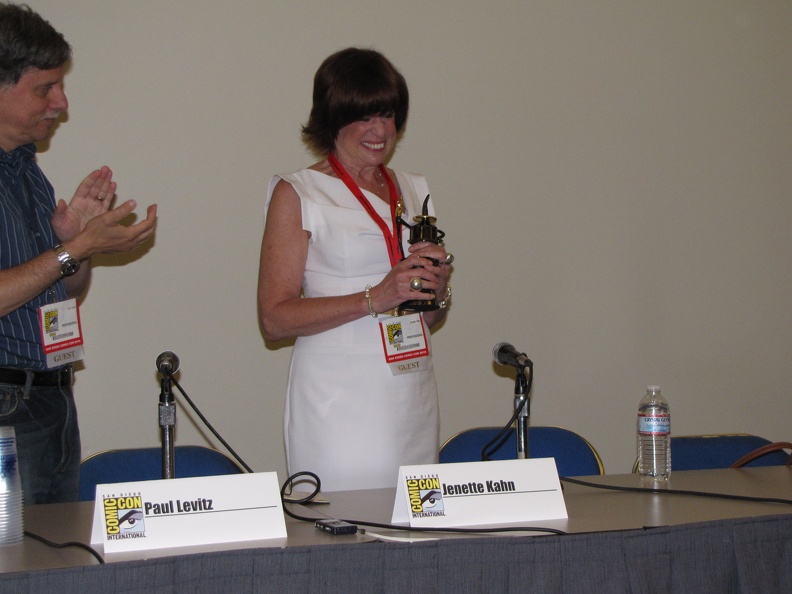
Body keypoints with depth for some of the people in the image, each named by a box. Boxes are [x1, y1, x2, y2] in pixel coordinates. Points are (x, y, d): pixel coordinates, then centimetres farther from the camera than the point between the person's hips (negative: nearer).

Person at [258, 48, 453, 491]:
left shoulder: (413, 192, 15)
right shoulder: (298, 195, -2)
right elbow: (275, 318, -11)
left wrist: (438, 286, -1)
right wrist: (375, 298, -18)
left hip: (414, 396, 5)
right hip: (340, 400, -5)